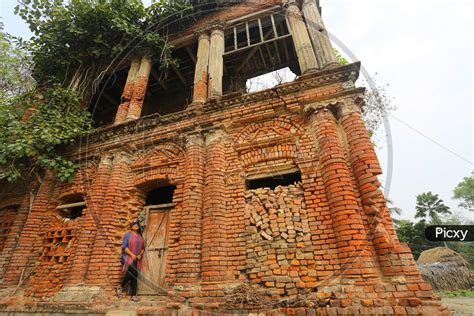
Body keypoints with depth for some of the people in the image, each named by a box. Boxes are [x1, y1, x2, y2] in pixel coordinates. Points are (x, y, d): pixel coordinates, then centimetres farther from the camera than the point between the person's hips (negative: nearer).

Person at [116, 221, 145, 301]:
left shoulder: (140, 236, 13)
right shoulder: (127, 235, -1)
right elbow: (124, 247, -8)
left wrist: (140, 254, -4)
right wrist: (132, 254, -17)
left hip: (137, 259, 5)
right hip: (128, 257, -5)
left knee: (134, 276, 4)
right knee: (131, 272, -25)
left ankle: (133, 295, 11)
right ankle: (120, 287, -1)